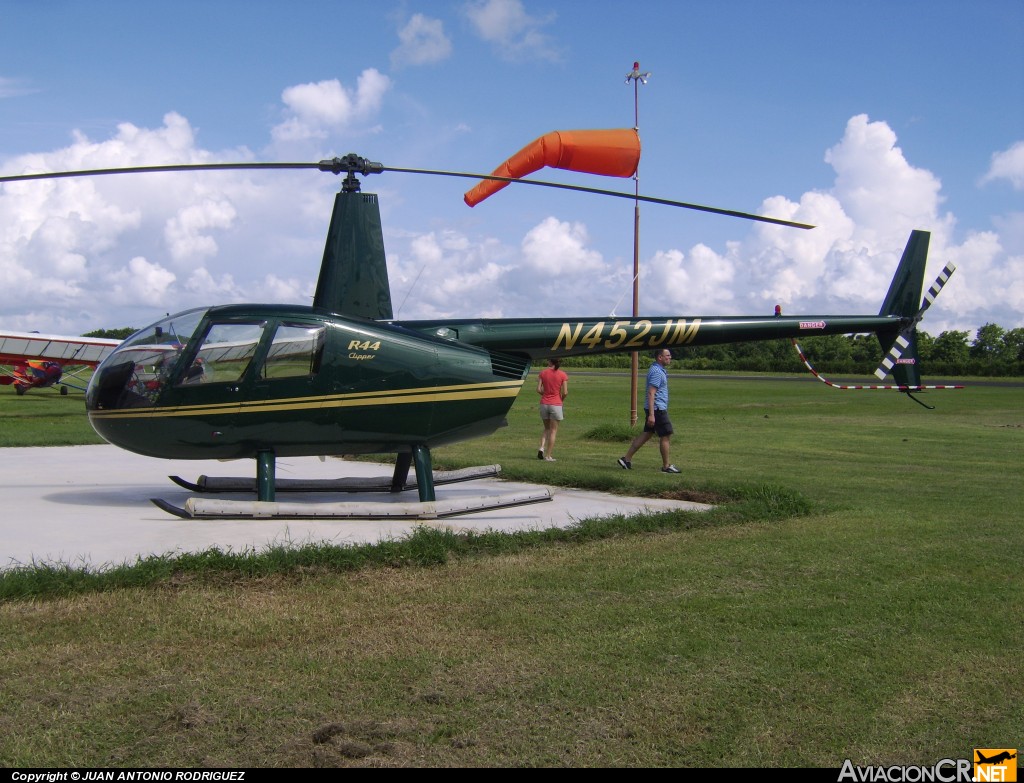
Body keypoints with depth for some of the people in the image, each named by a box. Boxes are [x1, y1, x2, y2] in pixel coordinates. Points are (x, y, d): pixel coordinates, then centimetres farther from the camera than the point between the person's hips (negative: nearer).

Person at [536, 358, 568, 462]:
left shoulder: (543, 373, -1)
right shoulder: (563, 375, -6)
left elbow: (538, 389, -4)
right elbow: (565, 392, -10)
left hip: (544, 404, 3)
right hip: (556, 404, -3)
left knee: (547, 429, 20)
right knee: (553, 431, 6)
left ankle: (542, 447, -2)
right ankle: (548, 456, 4)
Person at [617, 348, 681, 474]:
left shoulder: (659, 370, 16)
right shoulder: (657, 372, -17)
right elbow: (651, 393, -23)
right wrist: (651, 415, -27)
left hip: (653, 409, 10)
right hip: (657, 409, -10)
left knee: (646, 434, 11)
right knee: (666, 436, -1)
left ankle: (627, 458, 12)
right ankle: (666, 466, 7)